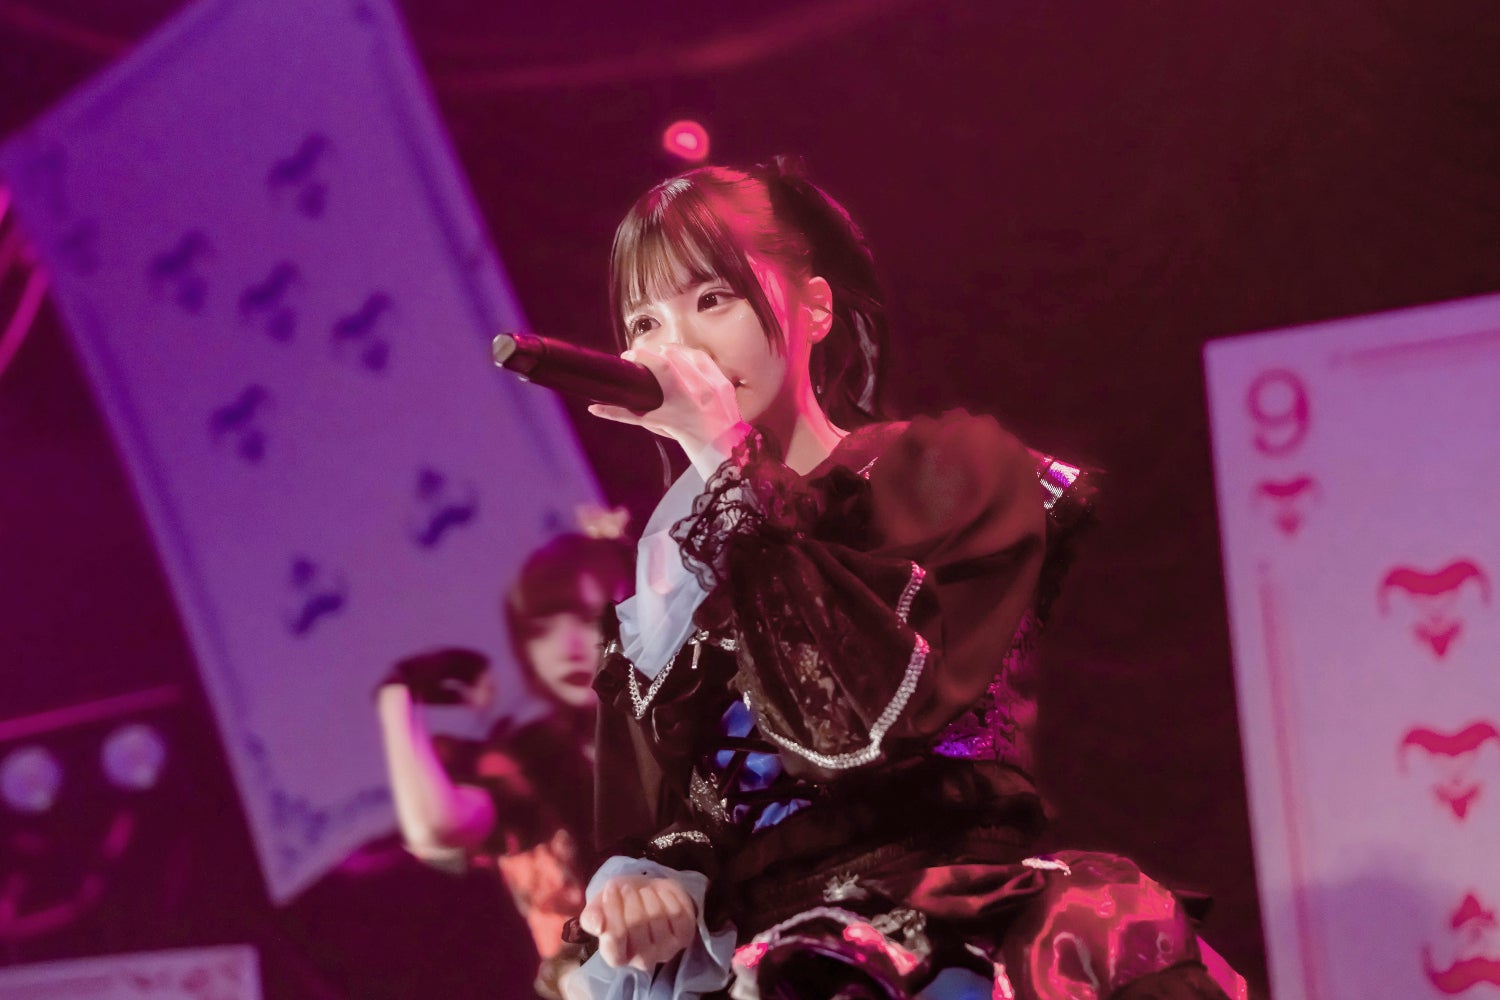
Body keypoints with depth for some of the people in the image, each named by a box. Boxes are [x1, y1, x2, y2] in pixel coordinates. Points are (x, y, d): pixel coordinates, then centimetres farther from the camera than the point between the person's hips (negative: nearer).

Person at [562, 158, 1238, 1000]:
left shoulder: (954, 472, 10)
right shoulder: (663, 574, 20)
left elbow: (878, 712, -9)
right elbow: (638, 820, 15)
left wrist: (729, 461, -5)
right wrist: (642, 887, -10)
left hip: (950, 922, -4)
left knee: (1103, 931, -35)